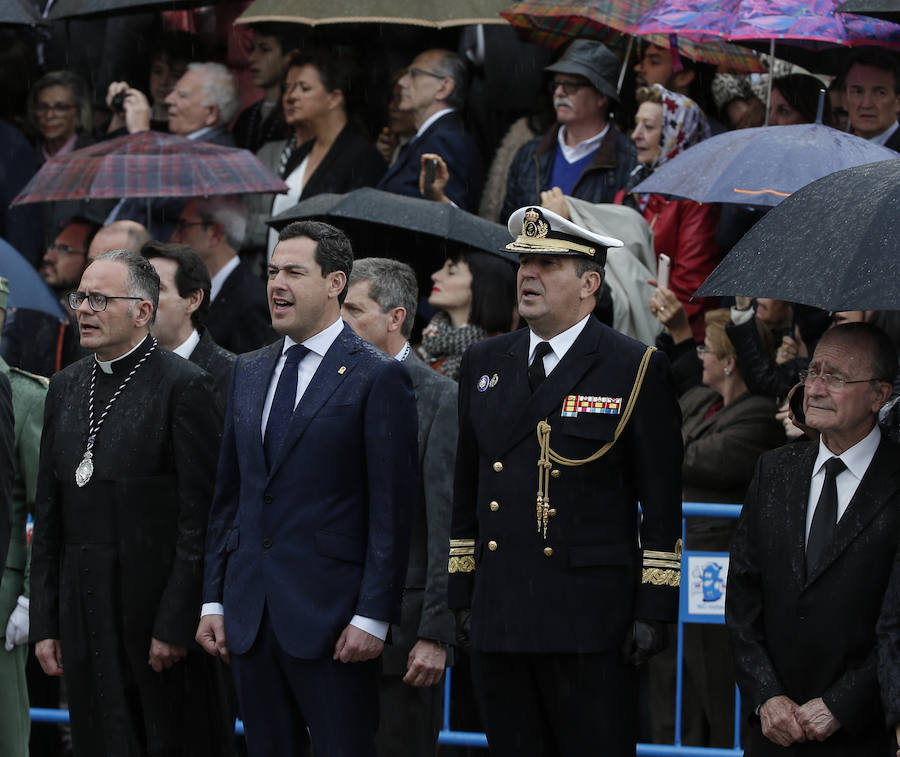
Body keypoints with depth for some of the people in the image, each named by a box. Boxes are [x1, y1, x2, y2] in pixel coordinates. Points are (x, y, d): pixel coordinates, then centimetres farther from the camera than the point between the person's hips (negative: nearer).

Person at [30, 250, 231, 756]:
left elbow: (200, 518, -11)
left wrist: (176, 623, -15)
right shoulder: (66, 388, 13)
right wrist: (46, 623, 9)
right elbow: (49, 518, 14)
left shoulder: (184, 386, -7)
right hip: (85, 615, 6)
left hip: (157, 609, -6)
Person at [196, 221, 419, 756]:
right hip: (250, 619, 6)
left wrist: (373, 617, -14)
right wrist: (214, 600, 11)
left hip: (330, 621, -6)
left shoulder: (379, 378, -6)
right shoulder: (249, 372, 15)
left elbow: (392, 511, -9)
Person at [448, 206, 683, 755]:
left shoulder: (637, 370, -2)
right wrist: (459, 598, 13)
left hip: (589, 624, -5)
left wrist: (655, 611, -8)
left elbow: (662, 503, -3)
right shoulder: (483, 365, 14)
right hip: (498, 622, 5)